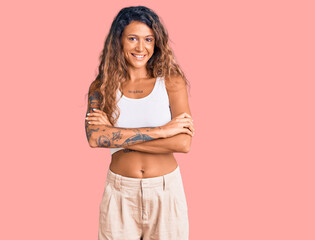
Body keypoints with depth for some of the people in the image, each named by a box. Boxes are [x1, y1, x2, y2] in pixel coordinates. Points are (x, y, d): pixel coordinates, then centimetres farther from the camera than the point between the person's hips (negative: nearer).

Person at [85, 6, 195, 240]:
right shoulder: (101, 87, -1)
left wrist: (118, 137, -15)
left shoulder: (171, 81, -4)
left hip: (166, 191, 0)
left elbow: (183, 143, -14)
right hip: (120, 193, 1)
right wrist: (161, 131, -21)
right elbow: (94, 137, -18)